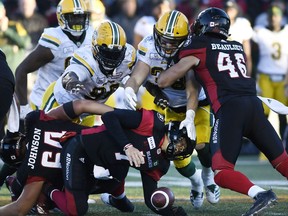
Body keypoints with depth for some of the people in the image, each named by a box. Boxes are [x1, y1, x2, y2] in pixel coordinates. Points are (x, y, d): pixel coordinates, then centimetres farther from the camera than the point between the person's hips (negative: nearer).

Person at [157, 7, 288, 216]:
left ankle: (260, 194, -27)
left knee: (222, 173, -3)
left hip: (229, 107, -5)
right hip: (254, 104, 5)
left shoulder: (198, 48, 10)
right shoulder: (238, 48, 25)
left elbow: (163, 81, 11)